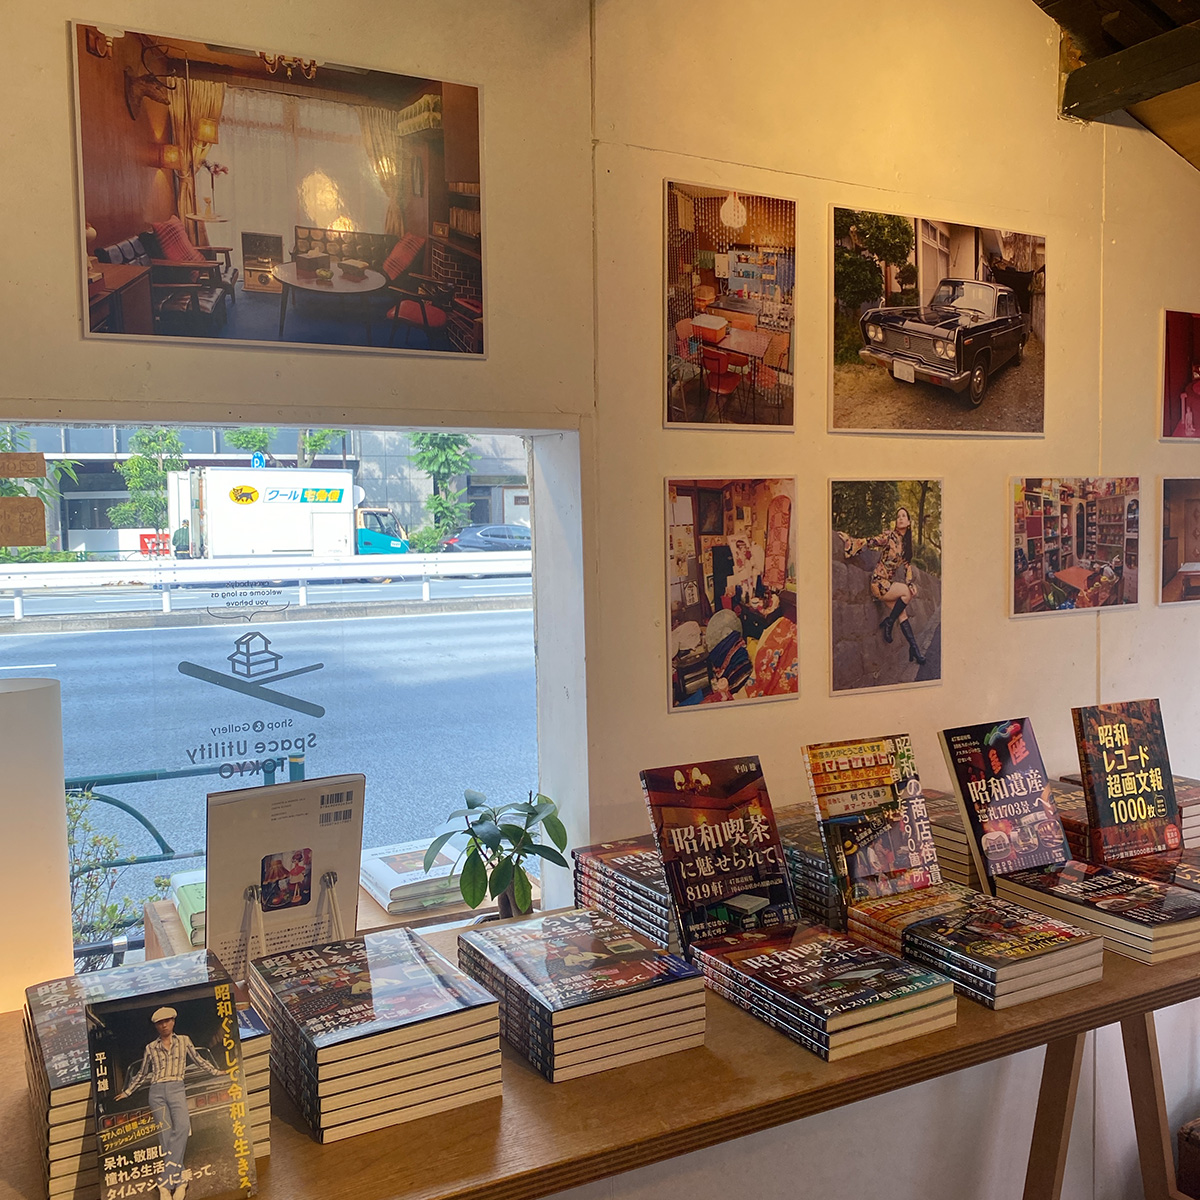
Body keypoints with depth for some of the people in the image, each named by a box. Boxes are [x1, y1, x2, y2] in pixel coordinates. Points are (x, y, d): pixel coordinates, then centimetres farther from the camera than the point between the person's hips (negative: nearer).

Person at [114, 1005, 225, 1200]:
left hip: (176, 1089, -1)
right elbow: (142, 1074, 26)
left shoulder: (184, 1040, 14)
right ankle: (179, 1178, -10)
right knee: (166, 1135, -10)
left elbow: (198, 1060, 22)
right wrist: (127, 1092, 26)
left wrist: (217, 1072, 22)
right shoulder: (151, 1048, 16)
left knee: (182, 1127, -25)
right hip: (157, 1092, 2)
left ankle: (166, 1182, -24)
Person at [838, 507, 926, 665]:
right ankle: (888, 622, -9)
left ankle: (914, 650, -2)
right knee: (907, 592, -24)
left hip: (889, 583, 7)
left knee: (902, 614, -3)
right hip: (879, 582, -7)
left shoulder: (906, 542, 12)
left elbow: (907, 565, 13)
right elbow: (869, 542, -14)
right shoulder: (889, 536, -9)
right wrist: (847, 538, -20)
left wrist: (910, 582, -1)